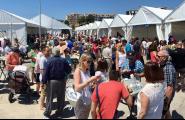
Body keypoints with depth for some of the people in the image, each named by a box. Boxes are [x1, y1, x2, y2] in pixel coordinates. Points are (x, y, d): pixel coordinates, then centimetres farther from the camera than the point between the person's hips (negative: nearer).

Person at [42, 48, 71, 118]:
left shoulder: (50, 61, -10)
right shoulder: (63, 60, -4)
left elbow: (46, 72, -13)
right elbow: (69, 70, 1)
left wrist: (44, 81, -8)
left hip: (52, 81, -2)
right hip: (62, 81, 2)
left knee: (50, 98, 6)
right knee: (61, 97, 16)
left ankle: (47, 113, 9)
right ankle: (59, 111, 26)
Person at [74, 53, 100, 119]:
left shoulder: (87, 71, 5)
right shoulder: (78, 71, -13)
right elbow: (77, 87, -23)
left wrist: (94, 80, -3)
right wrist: (90, 80, -25)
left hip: (88, 100, 7)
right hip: (80, 100, -6)